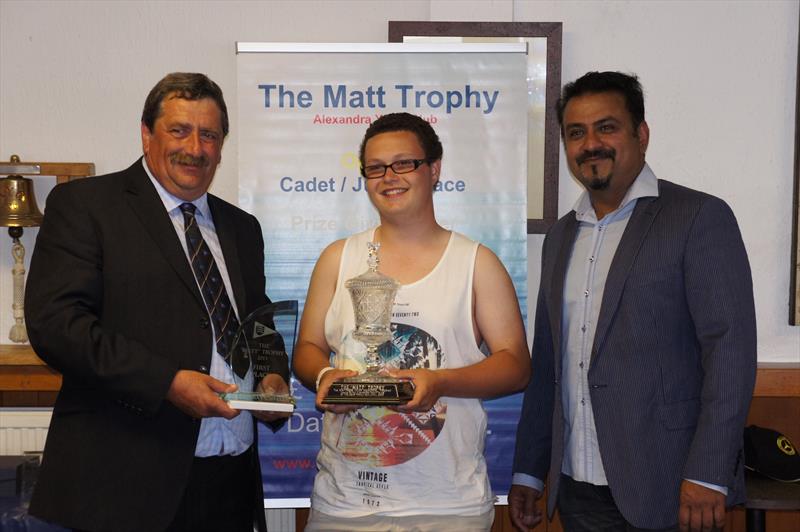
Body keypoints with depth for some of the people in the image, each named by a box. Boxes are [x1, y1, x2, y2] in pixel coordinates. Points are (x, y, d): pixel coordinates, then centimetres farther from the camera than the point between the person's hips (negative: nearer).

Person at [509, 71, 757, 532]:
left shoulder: (700, 217, -7)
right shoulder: (561, 236, 12)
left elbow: (731, 348, -12)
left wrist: (708, 476, -18)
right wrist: (528, 470, 13)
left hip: (664, 491, -5)